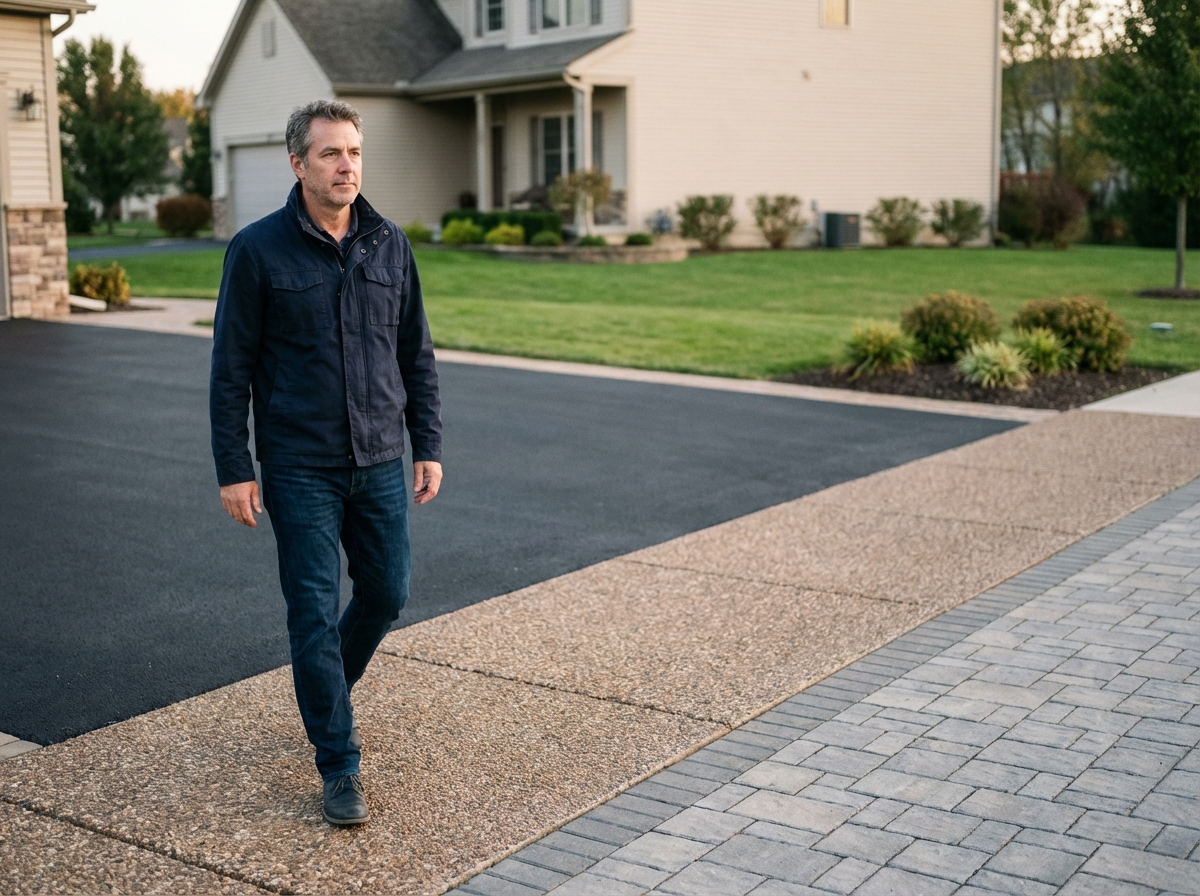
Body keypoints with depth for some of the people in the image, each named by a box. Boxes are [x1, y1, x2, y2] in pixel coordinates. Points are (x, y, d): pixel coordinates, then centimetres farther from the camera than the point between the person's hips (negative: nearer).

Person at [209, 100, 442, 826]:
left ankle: (329, 692, 41)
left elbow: (417, 356, 9)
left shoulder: (390, 245, 4)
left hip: (380, 464, 4)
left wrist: (430, 447, 5)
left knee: (387, 593, 12)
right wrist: (233, 469, -8)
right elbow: (231, 368, -5)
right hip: (300, 469, -4)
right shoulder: (258, 250, -7)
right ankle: (340, 766, 10)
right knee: (316, 611, -2)